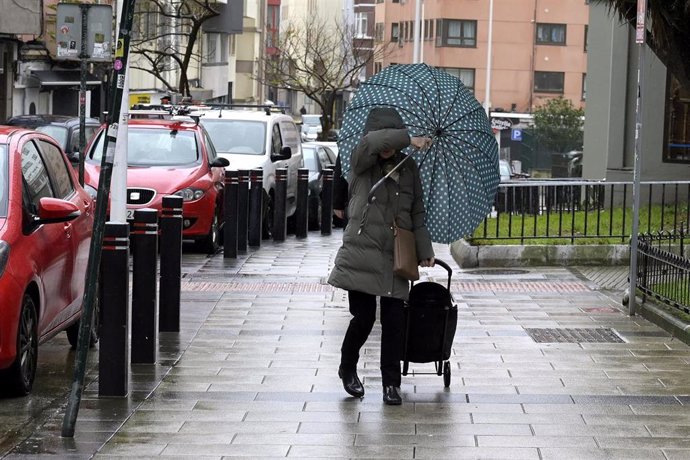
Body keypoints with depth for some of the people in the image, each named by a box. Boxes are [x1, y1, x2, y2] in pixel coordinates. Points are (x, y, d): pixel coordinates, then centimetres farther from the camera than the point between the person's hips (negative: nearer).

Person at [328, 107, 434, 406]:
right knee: (364, 317, -5)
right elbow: (373, 142, -24)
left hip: (394, 258, 3)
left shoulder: (409, 169, 11)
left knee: (394, 321, -1)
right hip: (361, 254, -3)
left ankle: (391, 383, 10)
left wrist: (424, 250, 11)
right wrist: (409, 140, -17)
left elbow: (417, 214, 16)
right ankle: (348, 369, 21)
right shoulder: (362, 164, 0)